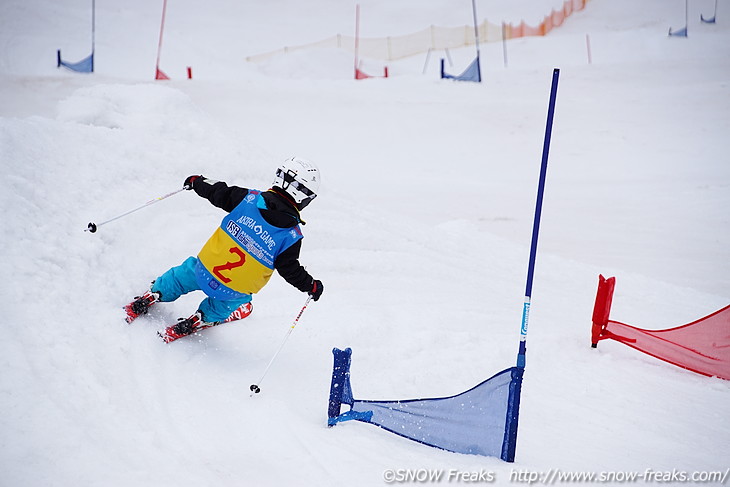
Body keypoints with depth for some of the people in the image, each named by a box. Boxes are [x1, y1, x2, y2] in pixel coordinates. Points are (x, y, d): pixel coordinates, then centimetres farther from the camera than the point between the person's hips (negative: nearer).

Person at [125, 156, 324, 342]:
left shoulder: (249, 198, -15)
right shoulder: (291, 235, -21)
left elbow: (219, 193, 0)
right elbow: (291, 270, -12)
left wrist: (197, 182, 20)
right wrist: (311, 286, 6)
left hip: (204, 271, 2)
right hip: (234, 292, -2)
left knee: (183, 274, 35)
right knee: (231, 303, 36)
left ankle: (153, 295, 46)